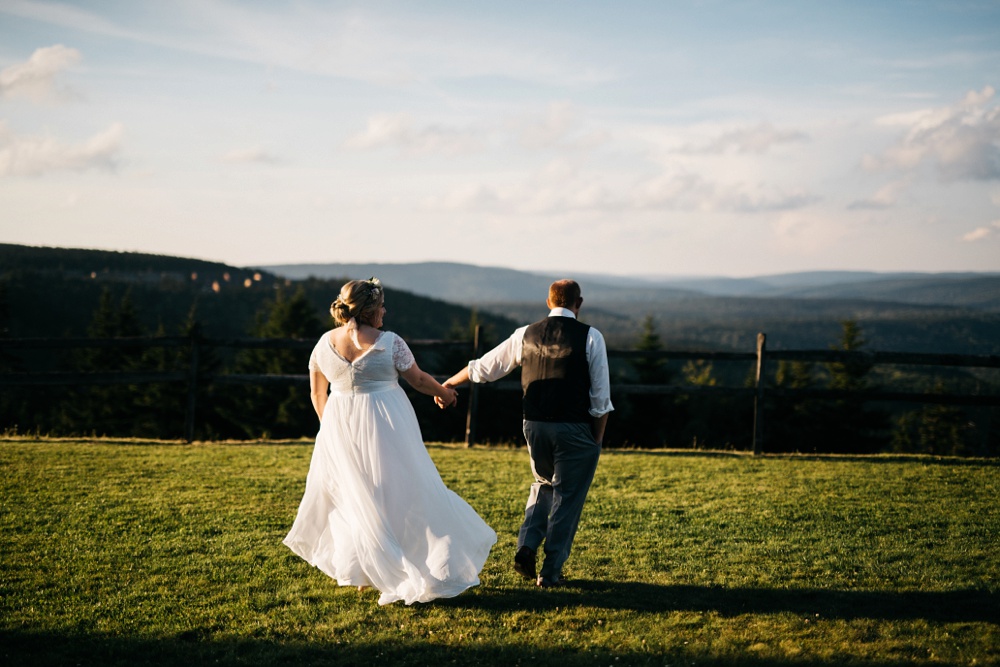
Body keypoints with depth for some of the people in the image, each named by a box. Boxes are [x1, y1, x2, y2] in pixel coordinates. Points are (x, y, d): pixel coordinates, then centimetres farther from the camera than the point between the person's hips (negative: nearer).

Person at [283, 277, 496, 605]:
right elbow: (418, 380, 0)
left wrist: (330, 425, 26)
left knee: (355, 497, 17)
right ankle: (434, 572, 10)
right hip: (386, 426, -4)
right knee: (407, 495, 6)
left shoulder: (325, 343, 1)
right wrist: (443, 392, 20)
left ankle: (359, 575, 21)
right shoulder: (389, 342, -11)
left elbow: (317, 394, 11)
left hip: (340, 430, 4)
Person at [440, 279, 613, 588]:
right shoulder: (590, 337, -7)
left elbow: (483, 366, 14)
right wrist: (597, 440, 2)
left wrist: (450, 383, 29)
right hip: (575, 430, -4)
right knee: (567, 497, 9)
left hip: (535, 426, 4)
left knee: (543, 485, 26)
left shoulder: (526, 335, 3)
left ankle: (526, 547, 10)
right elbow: (601, 399, -7)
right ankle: (551, 572, 13)